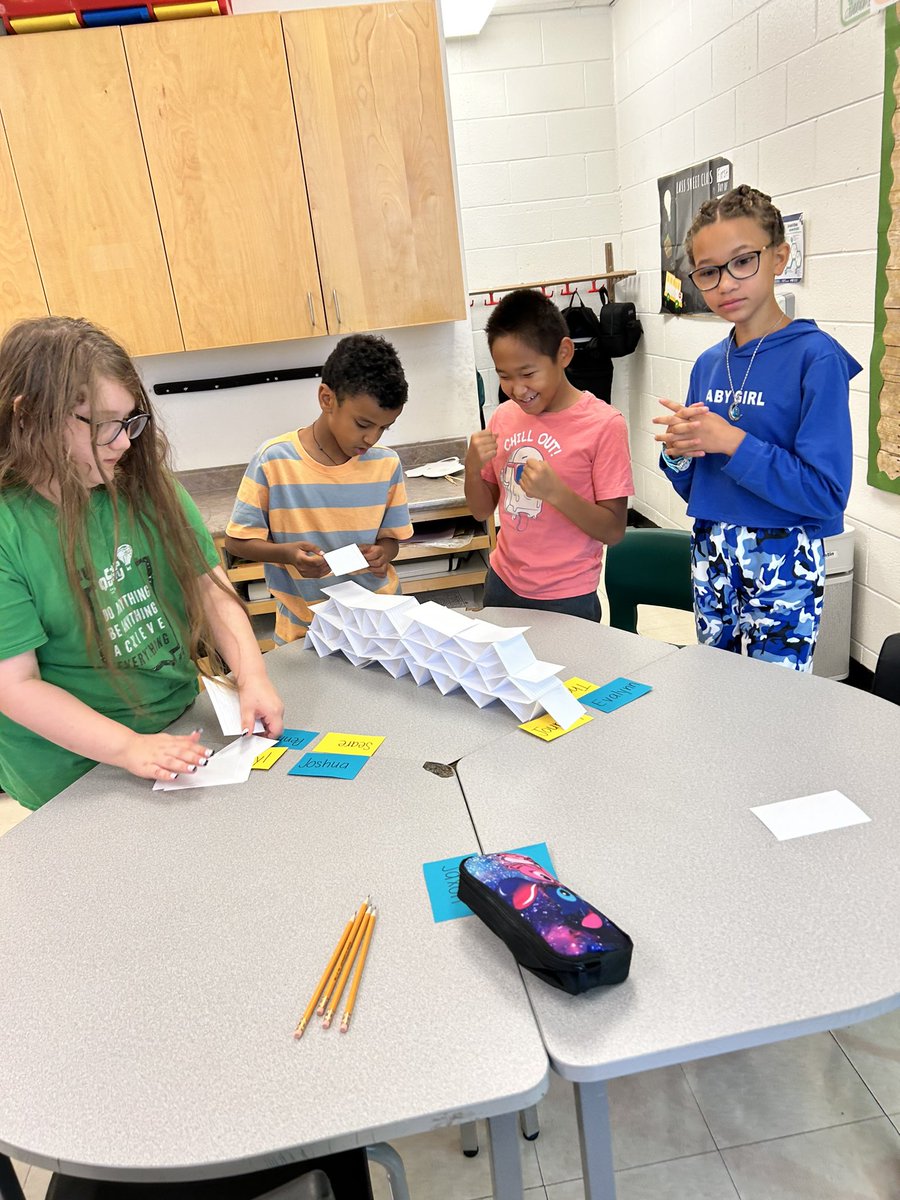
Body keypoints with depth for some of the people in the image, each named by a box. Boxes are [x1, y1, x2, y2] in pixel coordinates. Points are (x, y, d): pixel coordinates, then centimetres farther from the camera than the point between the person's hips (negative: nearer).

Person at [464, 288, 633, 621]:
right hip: (502, 585, 5)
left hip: (566, 600, -5)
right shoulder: (504, 417, 0)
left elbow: (614, 531, -14)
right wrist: (473, 468, -12)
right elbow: (482, 511, 8)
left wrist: (556, 492, -29)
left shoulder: (603, 425, -15)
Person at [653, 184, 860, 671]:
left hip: (782, 565, -6)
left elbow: (826, 492, -18)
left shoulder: (816, 356, -12)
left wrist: (733, 442, -23)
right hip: (710, 558, 6)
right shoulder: (708, 365, 6)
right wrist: (678, 451, -9)